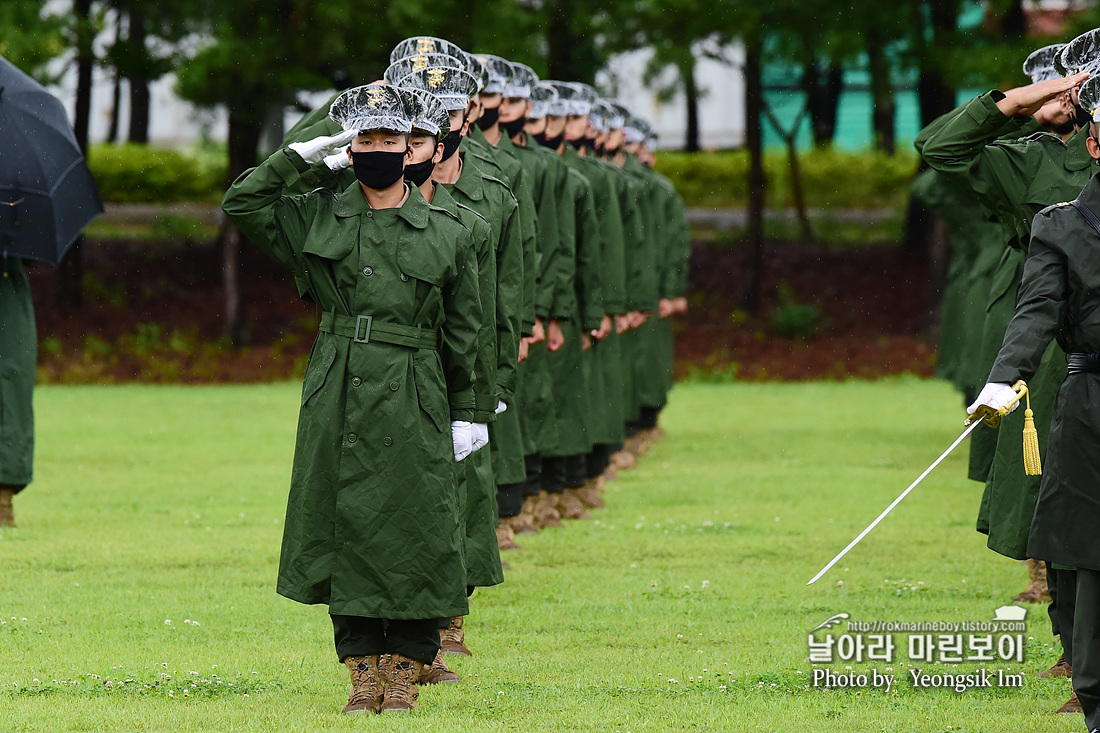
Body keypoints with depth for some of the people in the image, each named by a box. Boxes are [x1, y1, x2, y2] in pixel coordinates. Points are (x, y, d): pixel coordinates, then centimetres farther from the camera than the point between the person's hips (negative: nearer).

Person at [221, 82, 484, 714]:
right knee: (346, 526, 2)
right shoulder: (317, 217, 7)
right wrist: (305, 159, 2)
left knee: (414, 532, -2)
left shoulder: (448, 235, 5)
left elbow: (462, 336, 8)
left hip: (413, 405, -1)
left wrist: (463, 415, 6)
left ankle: (406, 669, 8)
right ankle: (364, 666, 10)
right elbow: (241, 203, 7)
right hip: (338, 401, 1)